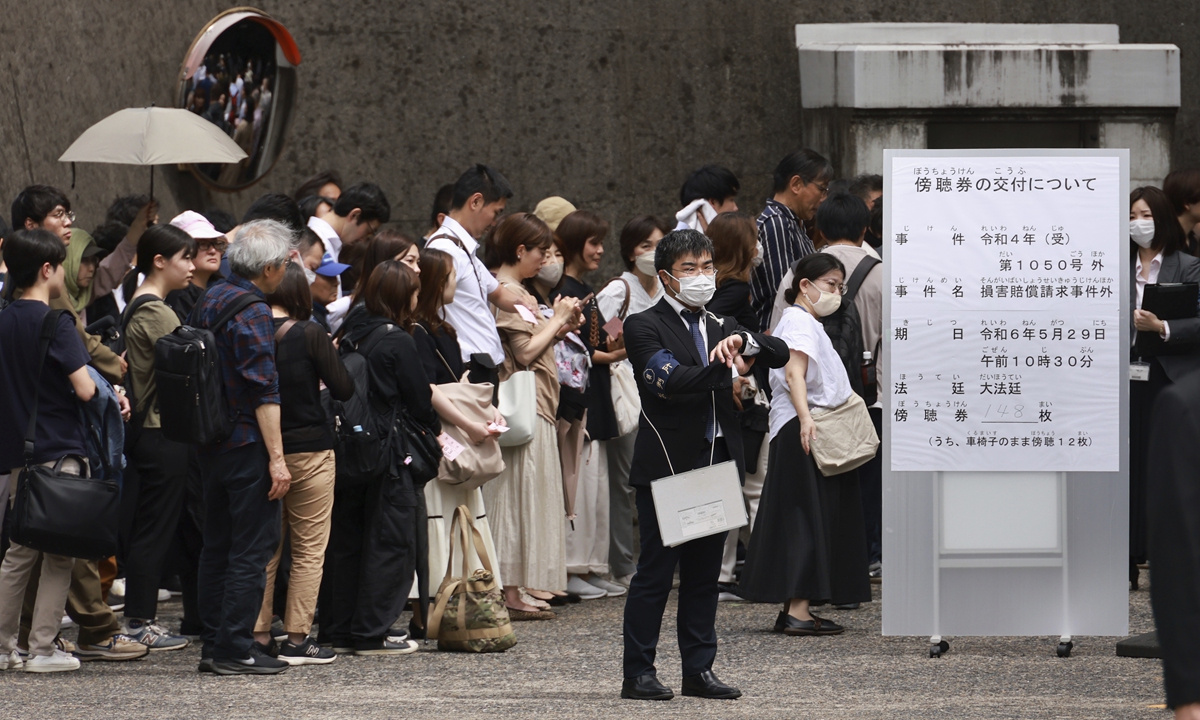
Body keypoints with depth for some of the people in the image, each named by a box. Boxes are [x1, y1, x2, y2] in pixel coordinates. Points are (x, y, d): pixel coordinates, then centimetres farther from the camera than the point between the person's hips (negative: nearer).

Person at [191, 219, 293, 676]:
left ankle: (214, 645, 16)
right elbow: (264, 391, -20)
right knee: (252, 548, -5)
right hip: (247, 445, -9)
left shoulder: (210, 300, 10)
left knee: (217, 544, 13)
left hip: (212, 443, 9)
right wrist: (277, 457, -20)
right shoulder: (252, 312, -17)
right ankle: (234, 650, -7)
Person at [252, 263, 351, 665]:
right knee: (309, 549, 3)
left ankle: (258, 635, 10)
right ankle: (296, 640, 1)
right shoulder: (309, 334, -12)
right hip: (309, 450, -4)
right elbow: (344, 389, -9)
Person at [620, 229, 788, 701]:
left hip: (716, 464, 6)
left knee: (704, 574, 10)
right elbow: (671, 381, -19)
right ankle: (638, 674, 1)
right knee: (655, 572, -3)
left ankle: (699, 669, 15)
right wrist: (723, 369, -24)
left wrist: (743, 342, -14)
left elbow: (780, 355, 4)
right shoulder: (644, 326, -3)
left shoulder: (720, 326, 16)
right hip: (667, 466, -6)